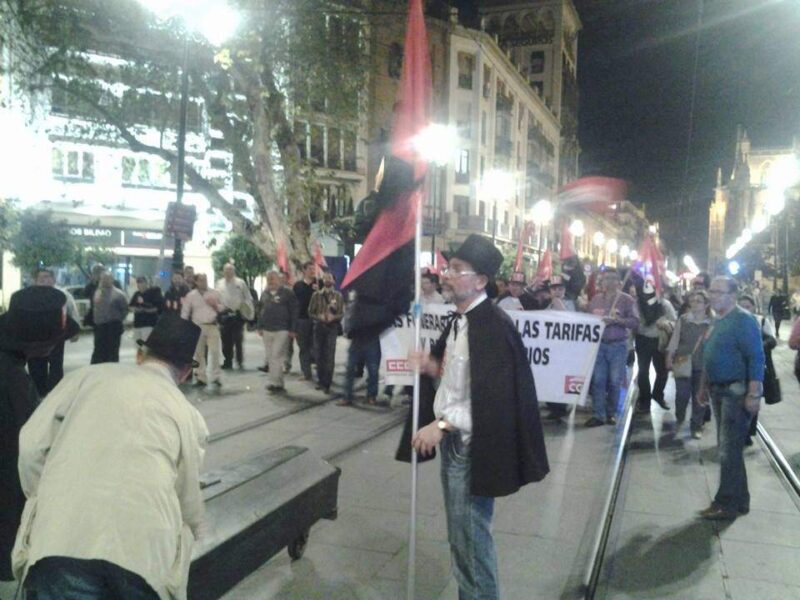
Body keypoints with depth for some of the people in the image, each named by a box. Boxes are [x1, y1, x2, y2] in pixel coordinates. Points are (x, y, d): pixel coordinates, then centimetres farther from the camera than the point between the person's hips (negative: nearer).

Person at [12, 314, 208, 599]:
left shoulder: (88, 375, 17)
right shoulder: (189, 415, 18)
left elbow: (31, 445, 12)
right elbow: (189, 504, 23)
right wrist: (186, 537, 45)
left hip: (64, 538, 0)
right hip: (145, 549, 1)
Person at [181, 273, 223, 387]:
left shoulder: (214, 293, 6)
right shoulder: (191, 295, 3)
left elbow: (222, 308, 13)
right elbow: (185, 313, 5)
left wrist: (215, 305, -7)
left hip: (212, 326, 0)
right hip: (197, 327, 1)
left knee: (215, 352, -7)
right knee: (199, 353, 5)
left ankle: (216, 377, 3)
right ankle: (201, 378, 13)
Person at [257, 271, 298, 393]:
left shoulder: (287, 293, -5)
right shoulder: (265, 294, 14)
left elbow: (294, 312, -6)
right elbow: (261, 311, 20)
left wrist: (293, 329, -10)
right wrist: (259, 327, 13)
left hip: (282, 330, -7)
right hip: (267, 330, 7)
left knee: (276, 357, -10)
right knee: (268, 357, 9)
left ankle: (274, 382, -5)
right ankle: (278, 383, 17)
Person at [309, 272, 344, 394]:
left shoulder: (338, 296, 7)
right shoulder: (316, 294, 8)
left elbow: (341, 313, 3)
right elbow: (310, 312, 7)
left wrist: (333, 317, -17)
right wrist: (319, 317, -11)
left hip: (332, 327, -2)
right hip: (319, 326, 2)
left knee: (329, 356, -8)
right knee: (319, 355, 6)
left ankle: (326, 384, -6)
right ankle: (320, 380, 20)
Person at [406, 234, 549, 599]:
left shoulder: (493, 326, -21)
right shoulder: (460, 320, 8)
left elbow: (493, 398, -26)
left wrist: (442, 424, -24)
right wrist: (434, 367, 0)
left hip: (472, 447, -9)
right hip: (452, 441, 10)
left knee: (471, 538, 2)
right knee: (460, 536, 22)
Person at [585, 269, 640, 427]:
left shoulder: (627, 299, 1)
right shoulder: (596, 299, 11)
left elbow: (635, 322, -6)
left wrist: (617, 320, -17)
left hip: (618, 345, -2)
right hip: (598, 344, 3)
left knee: (615, 381, 2)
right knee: (597, 381, -1)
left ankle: (611, 413, 15)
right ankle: (599, 415, 3)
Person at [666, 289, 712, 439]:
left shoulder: (711, 323, -1)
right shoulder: (682, 319, 1)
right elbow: (674, 340, 2)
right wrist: (669, 358, -3)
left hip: (702, 365, 0)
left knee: (699, 397, 4)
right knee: (682, 395, 0)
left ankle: (696, 426, 17)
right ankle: (679, 420, 27)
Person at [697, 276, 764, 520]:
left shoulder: (743, 320, -14)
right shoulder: (718, 321, 13)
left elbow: (756, 358, -20)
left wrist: (753, 394, -24)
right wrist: (704, 386, 21)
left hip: (737, 392, -9)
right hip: (719, 391, 9)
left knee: (730, 449, -4)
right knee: (728, 447, 14)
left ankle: (727, 504, 4)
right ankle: (739, 500, 24)